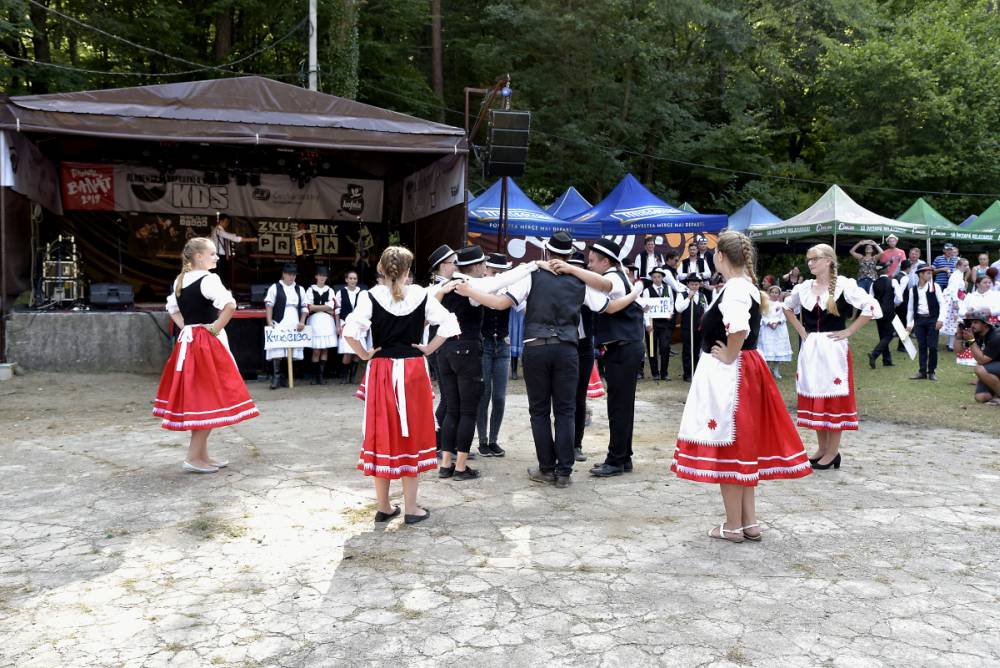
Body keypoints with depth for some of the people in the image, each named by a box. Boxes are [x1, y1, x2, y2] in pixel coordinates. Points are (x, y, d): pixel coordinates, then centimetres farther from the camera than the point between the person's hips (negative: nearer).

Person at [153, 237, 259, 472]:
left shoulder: (179, 281, 10)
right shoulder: (208, 279, -15)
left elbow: (172, 309, 23)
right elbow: (230, 305, -29)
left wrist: (187, 328, 14)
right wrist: (215, 328, -17)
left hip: (187, 341, 9)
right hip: (206, 344, -8)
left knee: (195, 398, 13)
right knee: (207, 400, -2)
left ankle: (202, 455, 20)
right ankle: (193, 457, 0)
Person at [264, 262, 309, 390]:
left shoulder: (300, 289, 16)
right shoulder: (275, 287, 5)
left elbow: (304, 307, 15)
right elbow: (269, 305, 0)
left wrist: (302, 322, 2)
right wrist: (269, 322, -9)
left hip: (295, 326, 3)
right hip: (279, 324, -3)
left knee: (293, 351, 0)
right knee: (278, 350, -11)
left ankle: (286, 377, 8)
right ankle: (276, 376, -6)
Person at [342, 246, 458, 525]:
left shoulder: (370, 297, -6)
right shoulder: (421, 295, -3)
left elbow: (350, 331, -17)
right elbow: (449, 324, -5)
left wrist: (364, 354, -3)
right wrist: (428, 349, 2)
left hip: (380, 372, 0)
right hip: (413, 371, 0)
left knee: (382, 436, 9)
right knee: (411, 436, 9)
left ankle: (383, 506, 18)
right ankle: (411, 508, 14)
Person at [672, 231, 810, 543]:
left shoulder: (734, 288, -19)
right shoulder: (748, 286, 10)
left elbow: (739, 329, -35)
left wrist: (729, 356, -19)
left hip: (728, 375, -10)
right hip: (747, 369, 10)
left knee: (728, 447, 0)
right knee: (742, 446, 15)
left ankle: (734, 526, 11)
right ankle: (749, 521, 23)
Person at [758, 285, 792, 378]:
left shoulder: (781, 305, 8)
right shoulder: (765, 304, 4)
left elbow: (784, 317, 2)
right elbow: (763, 316, -2)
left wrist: (777, 322, -14)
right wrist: (769, 323, -16)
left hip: (779, 329, 2)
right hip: (768, 329, -2)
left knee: (779, 348, 2)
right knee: (768, 349, -6)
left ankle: (776, 371, 10)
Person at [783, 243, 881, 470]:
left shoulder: (844, 285, -8)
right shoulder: (804, 287, 7)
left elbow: (872, 308, -13)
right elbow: (787, 306, 25)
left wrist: (849, 331, -11)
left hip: (833, 349, -5)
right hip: (810, 349, 5)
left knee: (833, 398, -1)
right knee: (813, 397, 9)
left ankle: (833, 451, 8)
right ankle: (822, 448, 20)